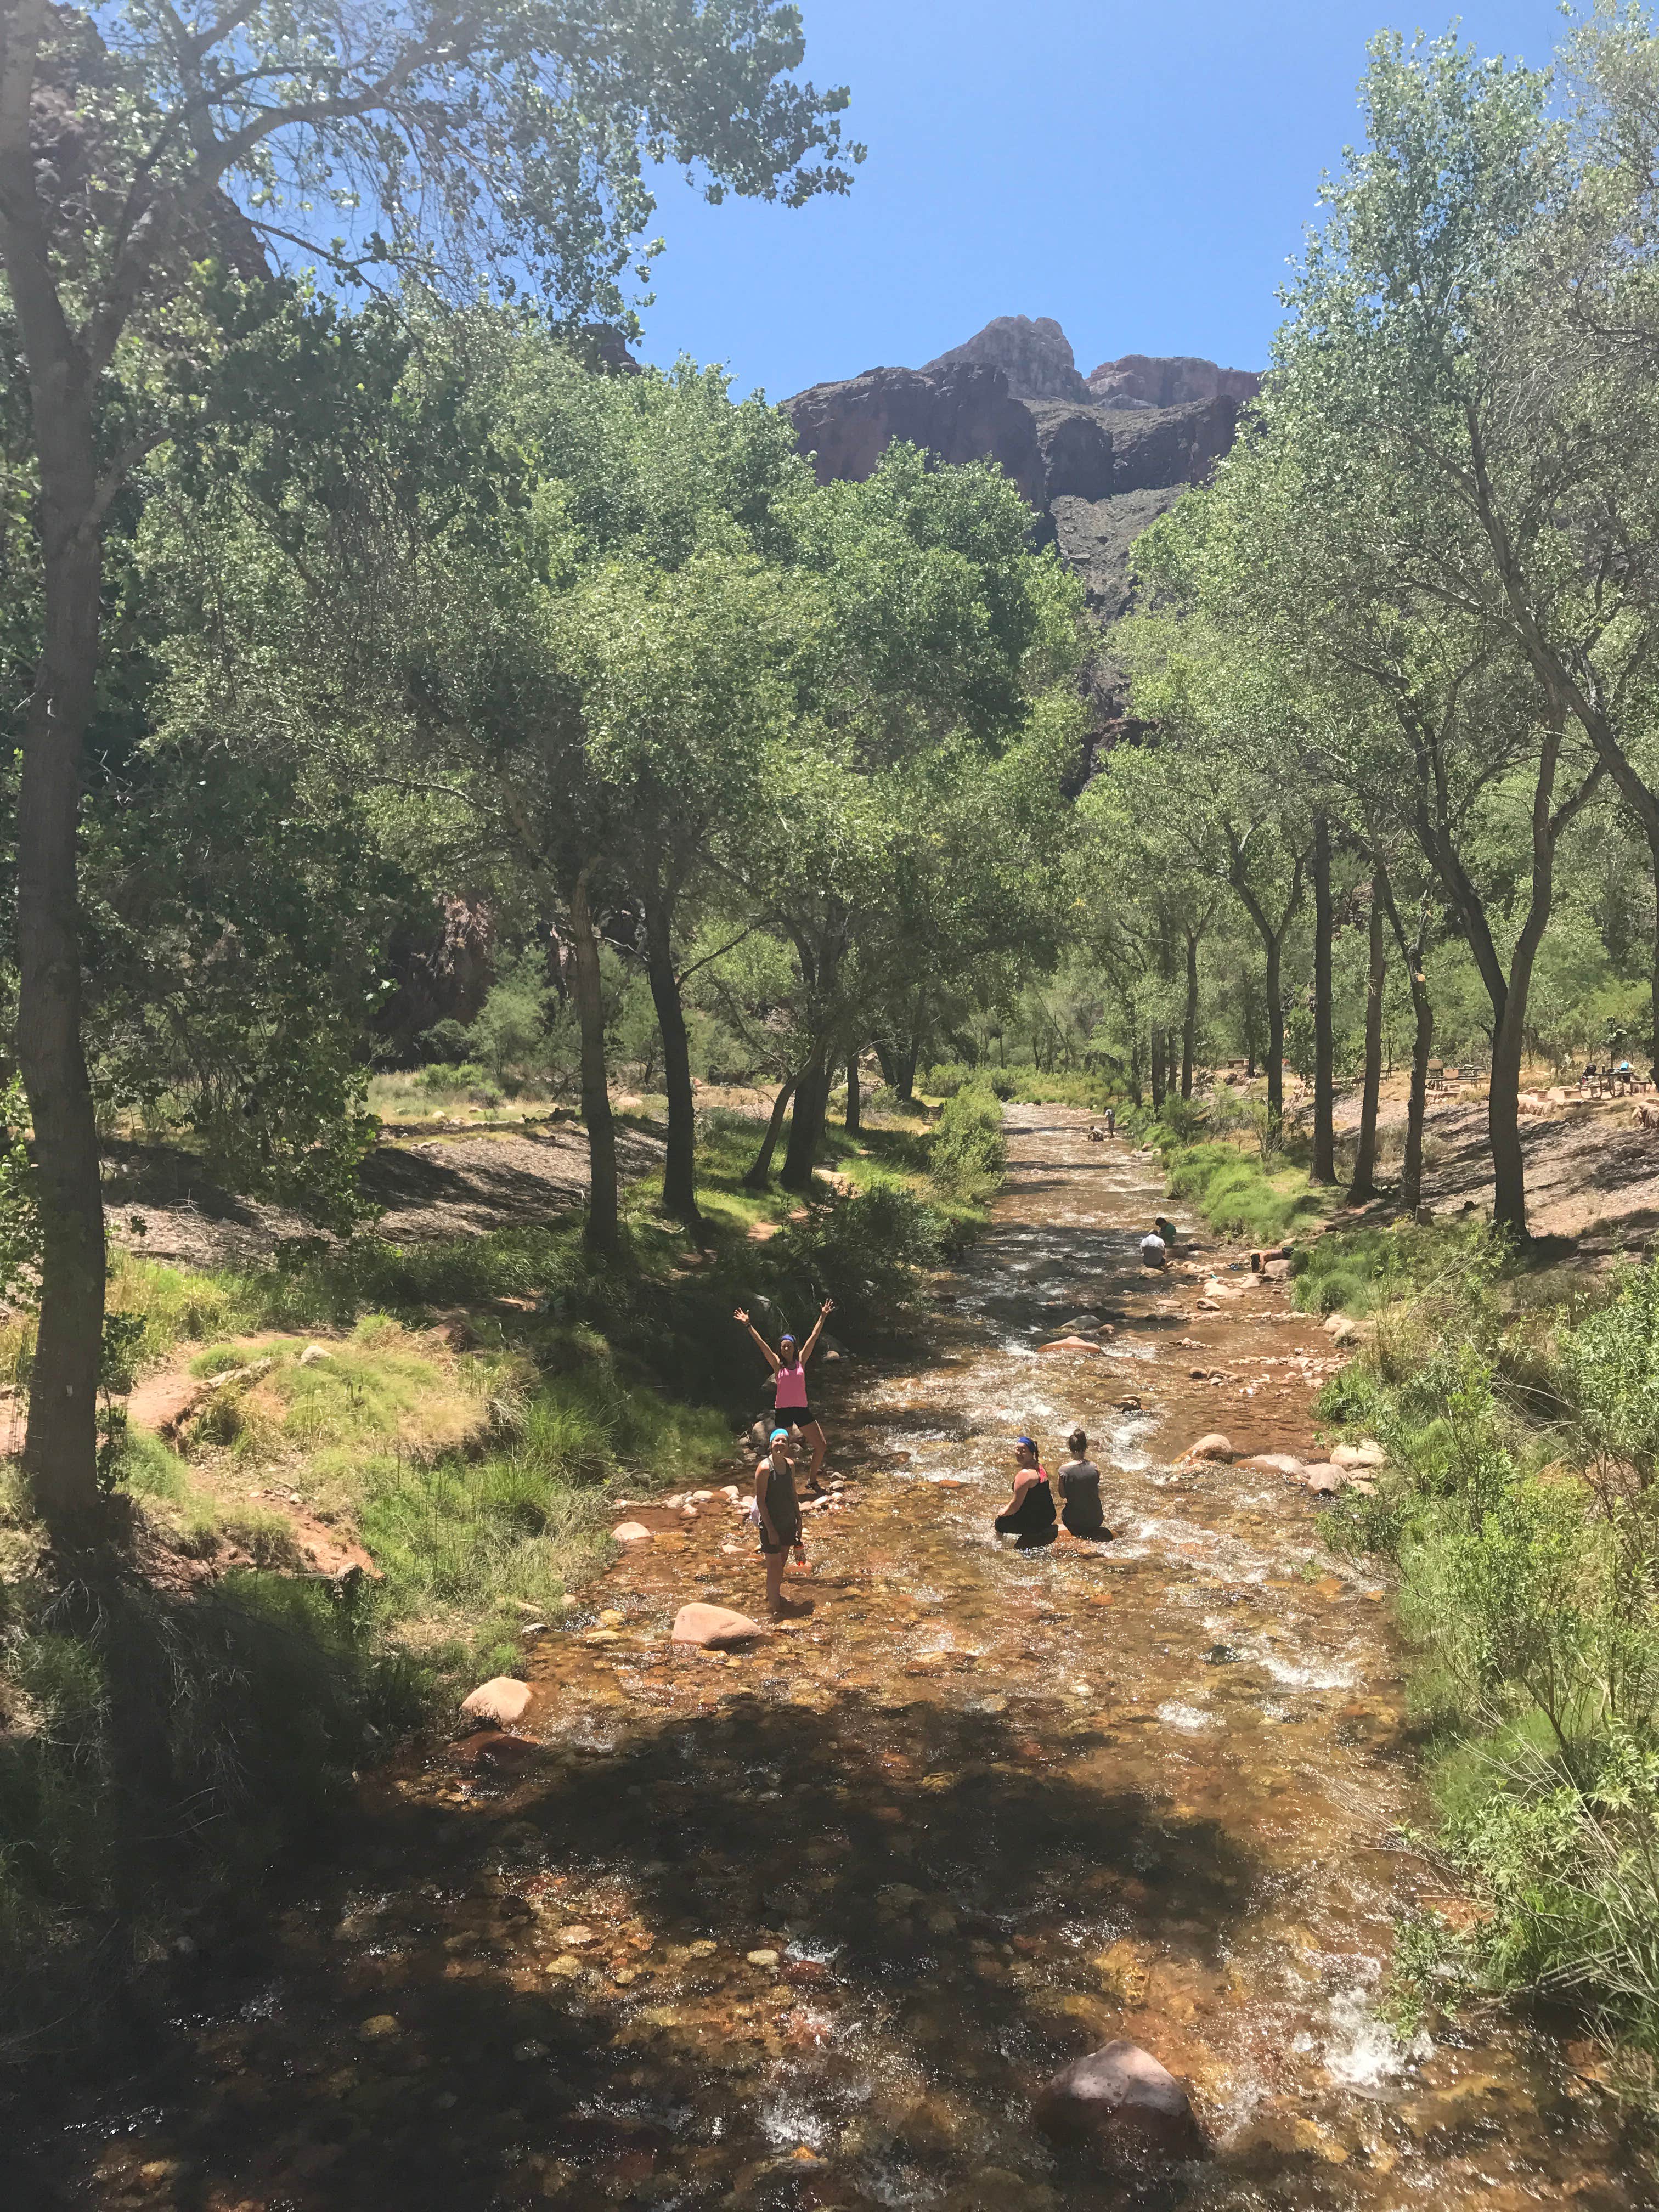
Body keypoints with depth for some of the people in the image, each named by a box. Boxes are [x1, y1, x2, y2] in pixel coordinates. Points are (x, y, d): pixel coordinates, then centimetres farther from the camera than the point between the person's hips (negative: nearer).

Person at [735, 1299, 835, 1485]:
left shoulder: (801, 1360, 5)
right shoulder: (777, 1364, 0)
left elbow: (814, 1337, 3)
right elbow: (761, 1342, -6)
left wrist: (823, 1317, 1)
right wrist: (748, 1325, -11)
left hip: (802, 1409, 3)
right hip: (782, 1410, -3)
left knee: (821, 1446, 3)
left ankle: (812, 1480, 20)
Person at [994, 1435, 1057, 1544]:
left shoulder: (1024, 1474, -22)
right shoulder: (1040, 1467, 6)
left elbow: (1016, 1505, -19)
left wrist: (1004, 1512, 1)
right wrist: (1008, 1507, 22)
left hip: (1036, 1522, -8)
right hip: (1048, 1515, 8)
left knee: (999, 1523, 10)